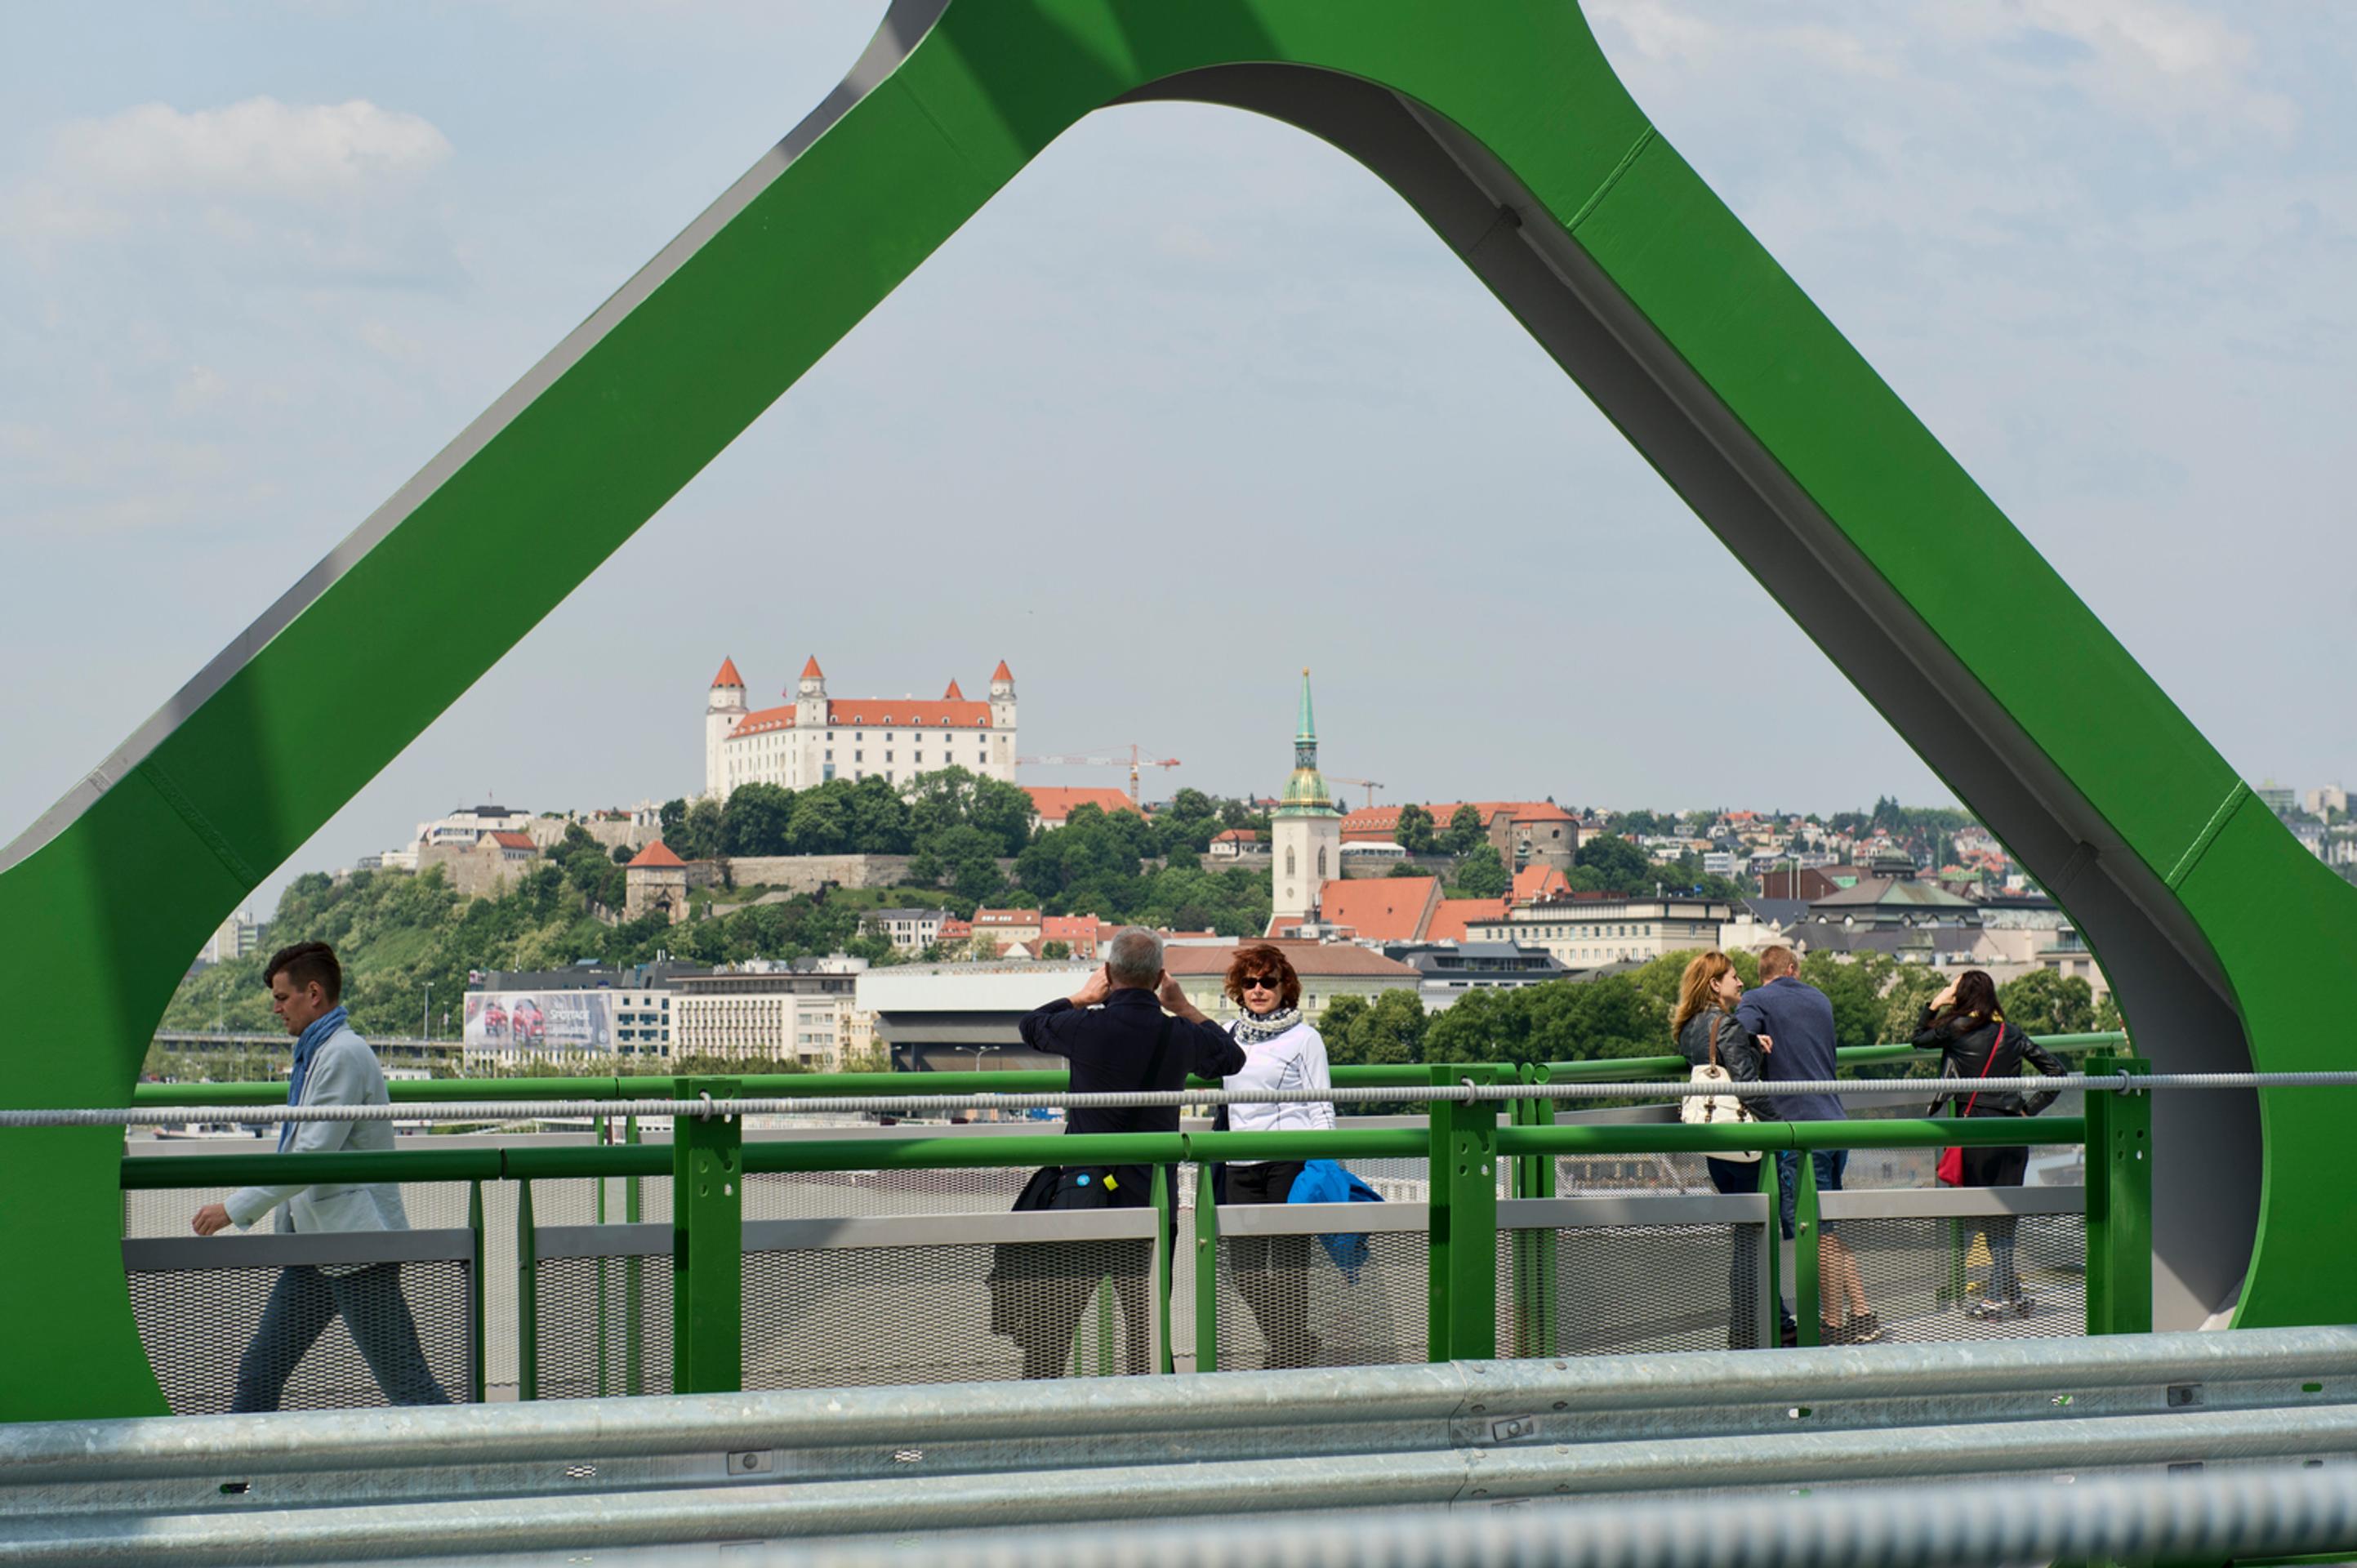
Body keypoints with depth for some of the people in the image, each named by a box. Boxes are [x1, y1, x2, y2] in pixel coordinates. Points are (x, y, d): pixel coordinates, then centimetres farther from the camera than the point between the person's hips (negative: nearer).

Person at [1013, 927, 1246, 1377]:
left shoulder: (1087, 1027, -9)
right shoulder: (1182, 1036, -1)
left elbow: (1031, 1024, 14)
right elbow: (1231, 1056, 23)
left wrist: (1084, 997, 26)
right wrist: (1184, 1008, 30)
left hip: (1085, 1190, -3)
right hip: (1153, 1202, 3)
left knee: (1048, 1324, 1)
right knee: (1149, 1327, 10)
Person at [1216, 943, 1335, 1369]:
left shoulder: (1303, 1037, 2)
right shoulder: (1228, 1036, 14)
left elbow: (1321, 1108, 0)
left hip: (1290, 1162, -5)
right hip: (1242, 1166, 5)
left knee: (1288, 1265, -4)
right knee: (1246, 1272, 2)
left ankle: (1293, 1355, 7)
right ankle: (1298, 1348, 18)